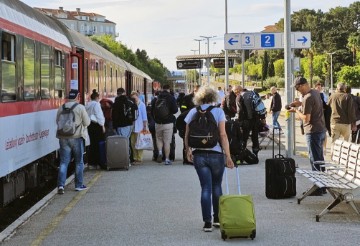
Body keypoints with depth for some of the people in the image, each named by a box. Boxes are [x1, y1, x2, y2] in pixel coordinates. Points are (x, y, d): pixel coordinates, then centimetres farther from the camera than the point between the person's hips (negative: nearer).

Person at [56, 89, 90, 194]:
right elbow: (87, 122, -5)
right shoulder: (80, 108, -9)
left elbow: (57, 121, 11)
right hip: (77, 137, -3)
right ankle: (79, 185, 16)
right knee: (79, 162, 11)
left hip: (63, 137, 3)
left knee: (63, 162, 6)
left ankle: (61, 185, -5)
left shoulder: (61, 108, 3)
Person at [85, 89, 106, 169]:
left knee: (92, 144, 10)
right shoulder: (96, 104, -9)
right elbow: (99, 116, -12)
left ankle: (91, 163, 11)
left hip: (90, 125, 8)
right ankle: (100, 163, -5)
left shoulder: (87, 105, 13)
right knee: (99, 144, -4)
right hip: (96, 125, -8)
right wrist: (102, 125, -8)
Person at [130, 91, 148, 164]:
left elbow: (144, 117, -3)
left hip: (139, 127, -6)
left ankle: (139, 159, 0)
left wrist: (144, 126, -7)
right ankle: (135, 158, 13)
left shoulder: (141, 104, -4)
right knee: (133, 143, 6)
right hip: (133, 127, 6)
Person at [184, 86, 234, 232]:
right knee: (217, 186, 15)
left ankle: (207, 222, 0)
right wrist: (228, 156, -8)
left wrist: (188, 151, 21)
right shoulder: (218, 111, -4)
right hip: (216, 154, -1)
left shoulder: (193, 112, 4)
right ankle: (217, 219, 20)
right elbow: (223, 135, -10)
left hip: (199, 154, 1)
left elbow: (187, 135, 6)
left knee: (206, 188, 4)